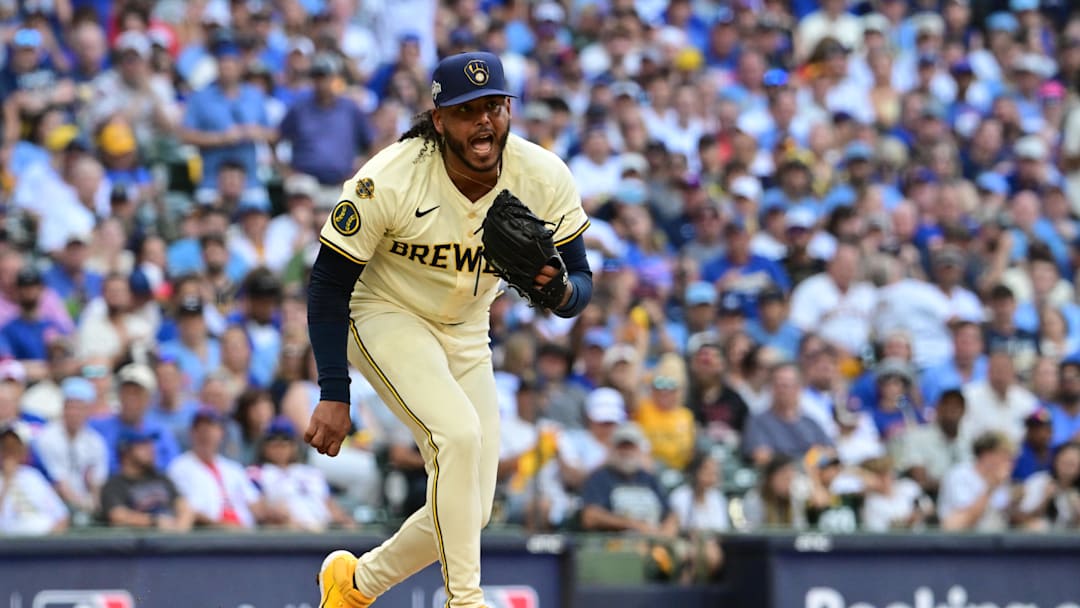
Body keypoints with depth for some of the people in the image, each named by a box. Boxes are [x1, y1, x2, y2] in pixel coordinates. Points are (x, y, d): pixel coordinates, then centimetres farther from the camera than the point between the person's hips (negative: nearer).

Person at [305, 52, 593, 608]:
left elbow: (581, 284, -11)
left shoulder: (545, 177, -18)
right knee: (458, 431, -31)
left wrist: (558, 289, -36)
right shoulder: (386, 182, -28)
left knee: (470, 511, 2)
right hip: (387, 317, -5)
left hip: (465, 331, 5)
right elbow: (328, 282, -19)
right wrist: (333, 395, -23)